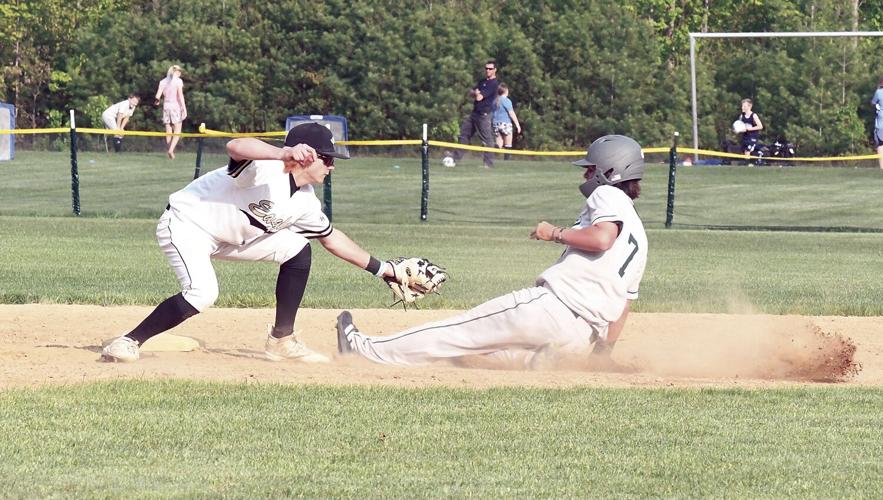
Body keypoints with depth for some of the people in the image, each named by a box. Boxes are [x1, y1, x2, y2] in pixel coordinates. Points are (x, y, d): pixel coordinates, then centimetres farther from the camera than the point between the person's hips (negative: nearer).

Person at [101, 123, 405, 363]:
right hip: (186, 224, -9)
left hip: (229, 237, 9)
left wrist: (381, 269, 18)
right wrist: (285, 154, -65)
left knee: (298, 249, 2)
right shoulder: (265, 169, -27)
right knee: (202, 293, -31)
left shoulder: (305, 202, -1)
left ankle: (282, 340, 9)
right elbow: (235, 147, -50)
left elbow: (331, 238, 17)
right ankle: (129, 343, -19)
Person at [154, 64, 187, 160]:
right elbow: (180, 96, -11)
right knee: (177, 131, -2)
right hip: (176, 106, -4)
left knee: (168, 131, 9)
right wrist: (184, 109, -11)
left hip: (166, 106, 4)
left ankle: (170, 151, 9)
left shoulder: (163, 82, 7)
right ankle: (171, 149, -21)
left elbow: (158, 96, 2)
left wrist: (157, 101, 25)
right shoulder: (178, 81, -5)